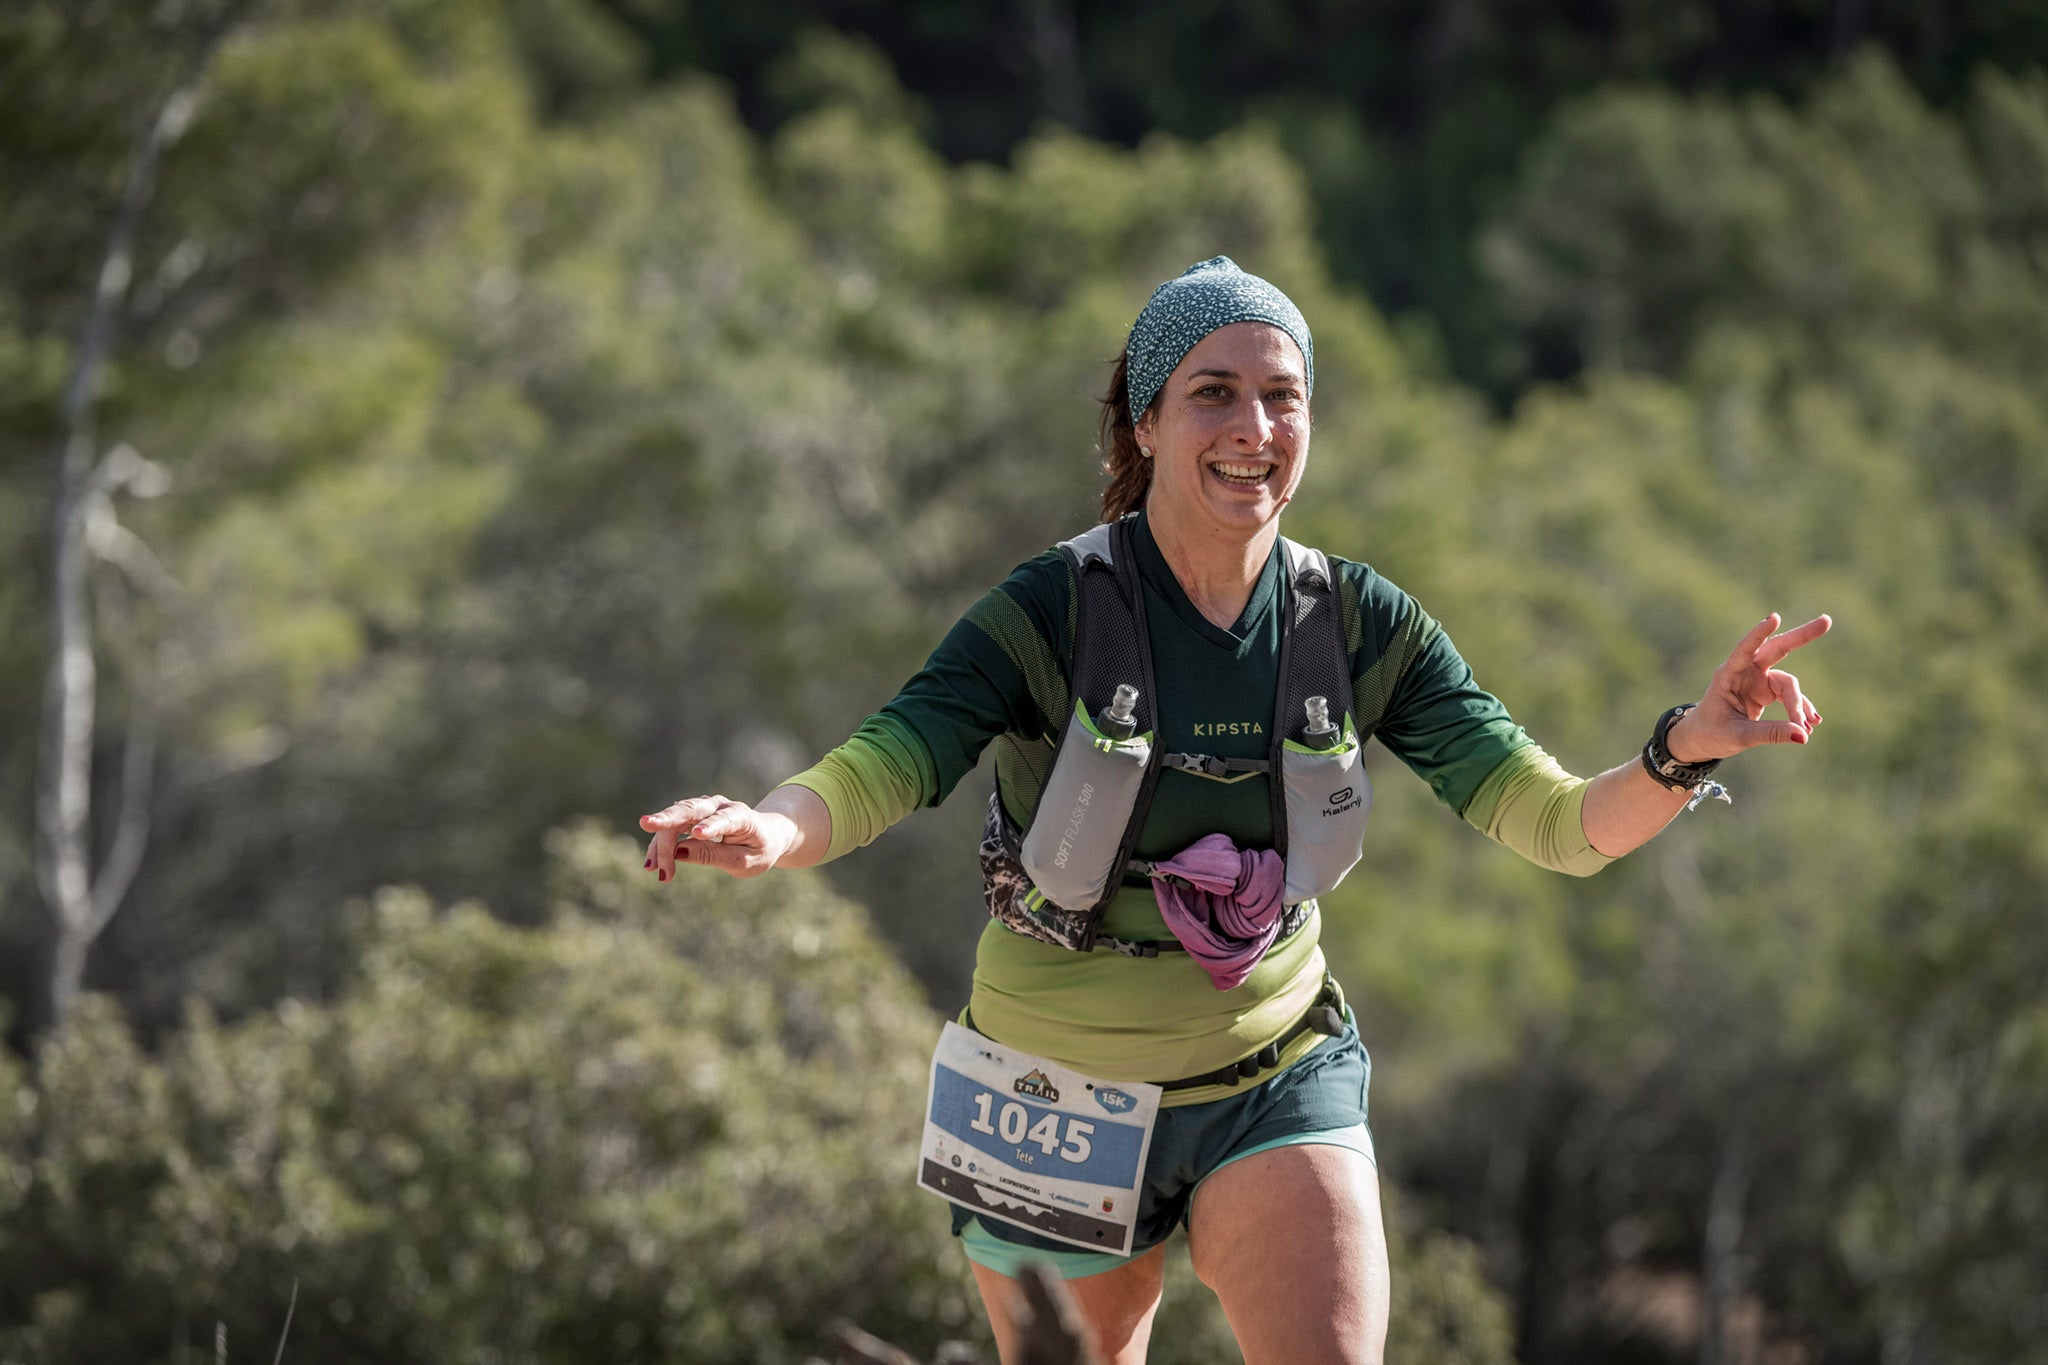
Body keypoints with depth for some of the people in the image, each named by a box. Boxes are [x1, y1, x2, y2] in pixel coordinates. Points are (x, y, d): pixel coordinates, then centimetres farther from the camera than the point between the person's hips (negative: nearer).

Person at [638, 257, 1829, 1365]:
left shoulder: (1361, 626, -7)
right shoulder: (1053, 616, -16)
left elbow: (1559, 823, -11)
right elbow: (880, 770, -26)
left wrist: (1684, 753, -32)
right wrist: (766, 831, -49)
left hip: (1274, 1079, 2)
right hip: (1063, 1095, -1)